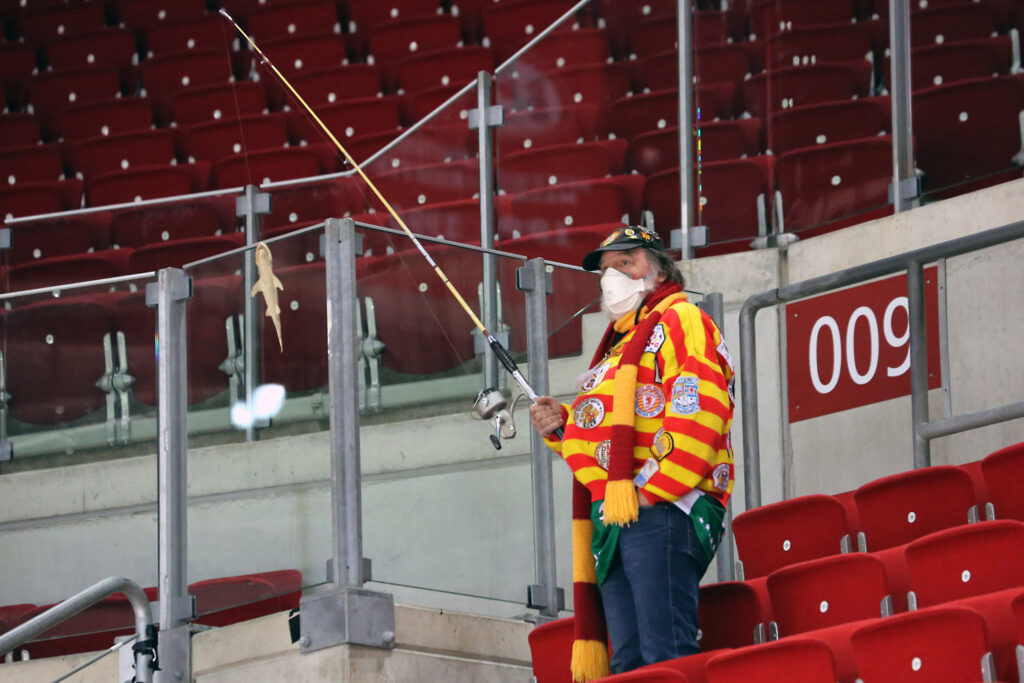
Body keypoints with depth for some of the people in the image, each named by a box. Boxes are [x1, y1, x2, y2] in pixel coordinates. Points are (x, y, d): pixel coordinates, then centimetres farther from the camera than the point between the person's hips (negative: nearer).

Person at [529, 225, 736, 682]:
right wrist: (564, 425, 14)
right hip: (614, 522, 10)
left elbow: (698, 415, -12)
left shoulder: (681, 321, 2)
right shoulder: (618, 345, 31)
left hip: (662, 512, -10)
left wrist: (650, 489, -18)